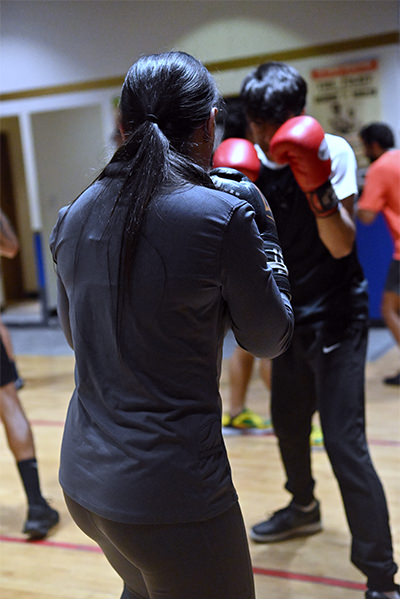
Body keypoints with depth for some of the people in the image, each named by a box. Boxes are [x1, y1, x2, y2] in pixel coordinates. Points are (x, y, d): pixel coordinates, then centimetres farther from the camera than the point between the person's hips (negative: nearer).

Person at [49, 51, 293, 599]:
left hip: (82, 476, 7)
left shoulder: (74, 216, 1)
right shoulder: (222, 215, -17)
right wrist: (261, 230, 8)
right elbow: (269, 339, -2)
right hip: (171, 495, -7)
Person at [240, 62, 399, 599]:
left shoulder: (332, 151, -13)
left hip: (336, 317, -6)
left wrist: (318, 186, -35)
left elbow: (341, 245, -20)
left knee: (344, 442, -11)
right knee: (288, 422, 20)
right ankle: (304, 508, 47)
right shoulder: (254, 164, 1)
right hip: (291, 317, 6)